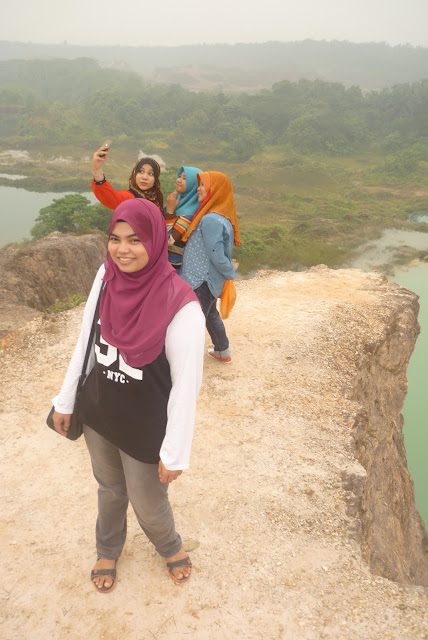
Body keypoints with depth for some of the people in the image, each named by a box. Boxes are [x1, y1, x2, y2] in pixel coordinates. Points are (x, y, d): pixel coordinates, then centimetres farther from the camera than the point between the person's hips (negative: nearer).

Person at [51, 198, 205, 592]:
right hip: (98, 415, 5)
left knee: (149, 505, 17)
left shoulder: (180, 306, -28)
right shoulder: (107, 277, -10)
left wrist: (175, 452, -15)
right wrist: (65, 401, 8)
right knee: (110, 488, 27)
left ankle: (170, 547, 52)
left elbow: (187, 384, -21)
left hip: (146, 429, -4)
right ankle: (108, 551, 56)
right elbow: (85, 343, 1)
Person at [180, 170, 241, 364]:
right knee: (211, 314, 26)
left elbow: (217, 255, -23)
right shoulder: (222, 216, 4)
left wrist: (231, 270, -8)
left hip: (202, 282, -10)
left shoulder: (211, 220, -25)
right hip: (209, 279, 10)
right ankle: (223, 353, 42)